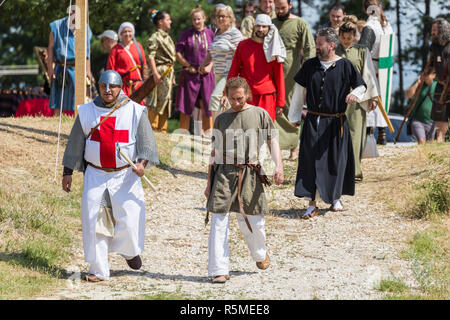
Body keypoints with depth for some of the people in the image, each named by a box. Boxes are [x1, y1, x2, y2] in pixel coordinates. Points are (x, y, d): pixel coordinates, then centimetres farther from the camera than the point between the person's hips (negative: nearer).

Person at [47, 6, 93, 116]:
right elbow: (50, 48, 2)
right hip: (61, 68, -1)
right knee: (58, 96, 2)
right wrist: (50, 68, -6)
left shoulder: (85, 28, 9)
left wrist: (87, 70, 10)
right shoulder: (57, 26, 3)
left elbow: (87, 51, 14)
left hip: (77, 69, 1)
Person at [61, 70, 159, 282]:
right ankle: (98, 270, 5)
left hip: (125, 175, -2)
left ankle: (129, 251, 25)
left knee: (130, 220, -8)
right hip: (95, 175, 2)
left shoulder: (135, 111, -1)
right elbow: (75, 143, 12)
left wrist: (142, 163, -22)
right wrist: (67, 172, 10)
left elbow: (147, 142, -3)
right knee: (93, 221, -4)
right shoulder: (87, 112, 5)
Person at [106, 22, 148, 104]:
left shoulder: (138, 46, 11)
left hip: (138, 84, 3)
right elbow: (110, 69, 0)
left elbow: (144, 66, 14)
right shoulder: (116, 49, 2)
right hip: (123, 85, -3)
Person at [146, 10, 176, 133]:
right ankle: (152, 128, -4)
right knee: (156, 101, -7)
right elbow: (151, 57, -15)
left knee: (166, 101, 10)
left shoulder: (167, 37, 17)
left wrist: (172, 75, 21)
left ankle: (162, 129, 15)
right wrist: (155, 73, -22)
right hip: (160, 72, -9)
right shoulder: (155, 38, -9)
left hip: (169, 72, 9)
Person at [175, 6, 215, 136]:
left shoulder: (210, 34, 6)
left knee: (206, 106, 1)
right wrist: (189, 66, -7)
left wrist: (210, 66, -7)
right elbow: (178, 54, 3)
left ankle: (208, 133, 9)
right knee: (186, 106, 1)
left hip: (206, 74, 1)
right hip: (189, 75, -1)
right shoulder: (186, 34, 3)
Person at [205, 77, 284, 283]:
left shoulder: (260, 114, 6)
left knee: (252, 221, 7)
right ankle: (219, 270, -5)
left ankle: (260, 253, 39)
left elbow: (272, 142, 5)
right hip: (224, 173, 1)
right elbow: (215, 153, 14)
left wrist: (278, 165, -11)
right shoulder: (221, 119, 10)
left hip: (250, 174, -1)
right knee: (219, 222, -8)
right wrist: (209, 183, 12)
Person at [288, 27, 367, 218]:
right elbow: (299, 91, 12)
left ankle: (335, 198, 26)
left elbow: (361, 86, 4)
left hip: (336, 122, -1)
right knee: (312, 161, -3)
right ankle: (312, 205, 0)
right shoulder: (309, 66, 4)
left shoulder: (344, 66, -3)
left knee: (336, 161, 7)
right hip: (313, 121, 1)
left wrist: (355, 94, -19)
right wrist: (294, 116, 13)